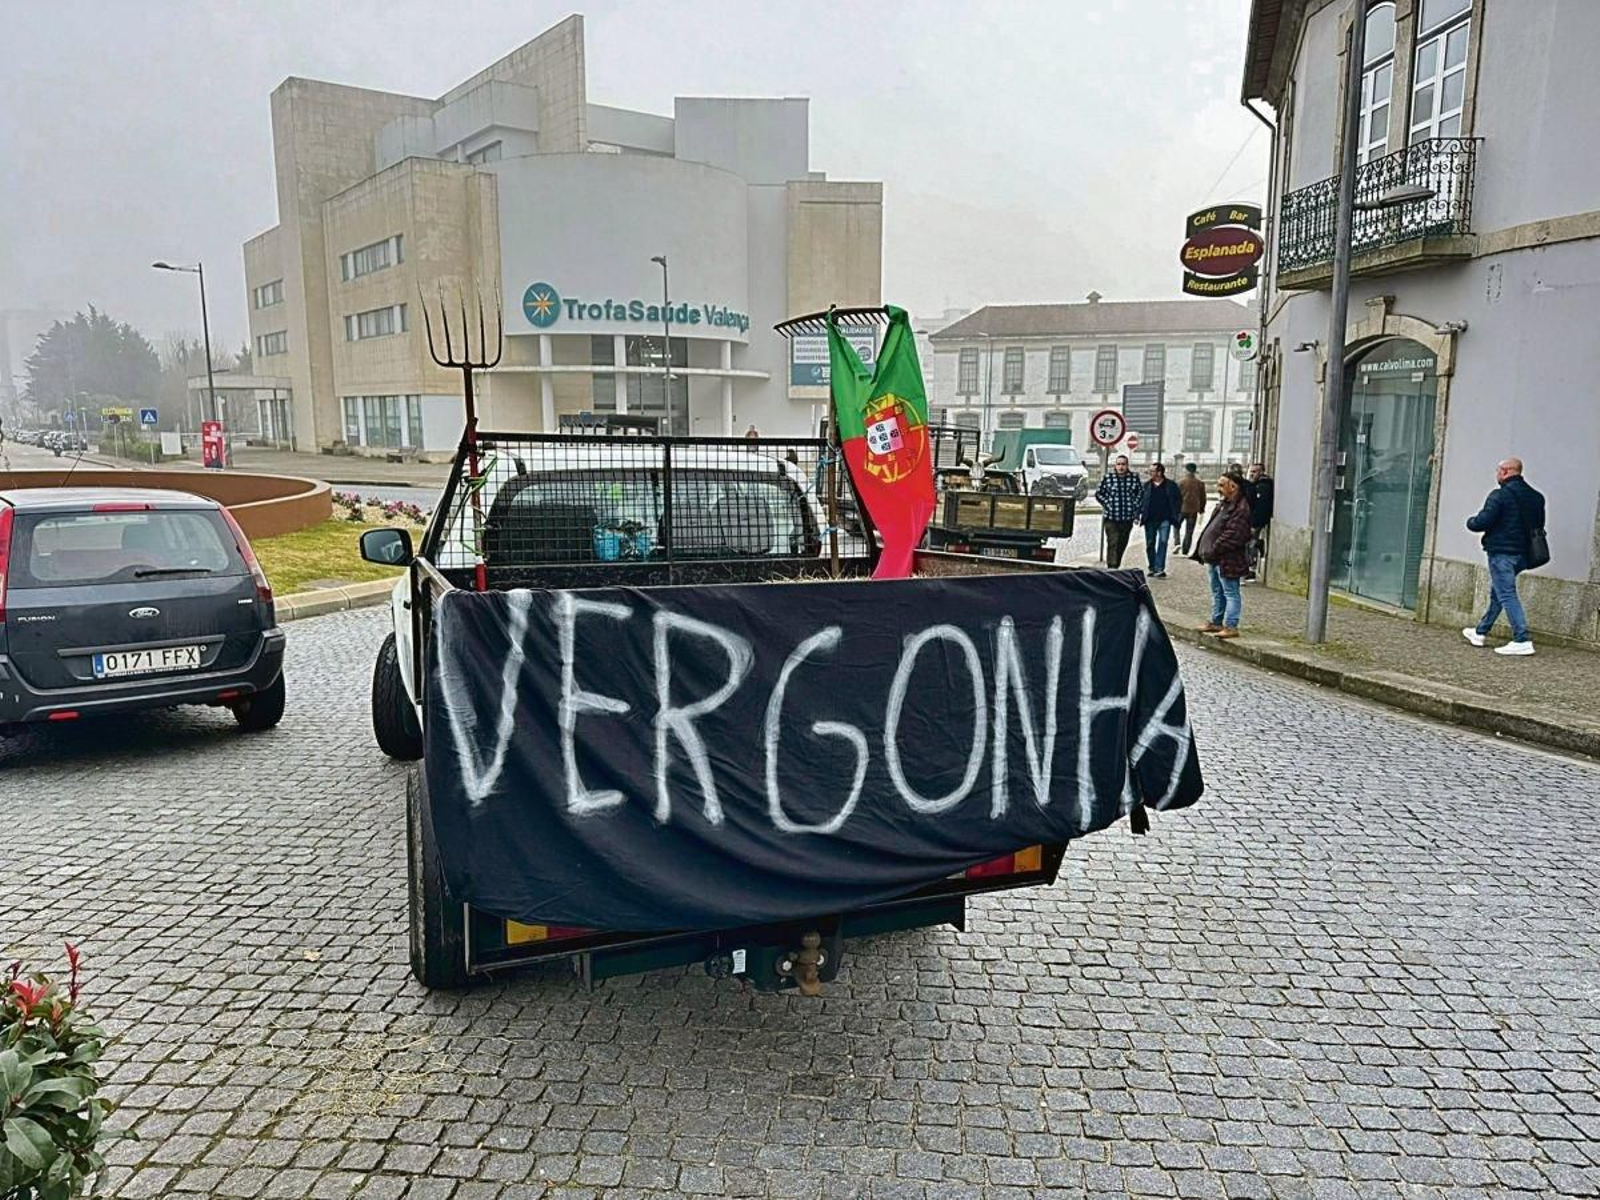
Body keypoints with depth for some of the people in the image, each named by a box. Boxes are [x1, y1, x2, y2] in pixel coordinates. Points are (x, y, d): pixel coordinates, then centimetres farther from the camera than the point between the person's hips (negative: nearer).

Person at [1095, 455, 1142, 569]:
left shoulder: (1134, 478, 4)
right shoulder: (1108, 478, -2)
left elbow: (1141, 492, 18)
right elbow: (1098, 493, 8)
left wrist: (1135, 505, 7)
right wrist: (1107, 504, -1)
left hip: (1128, 518, 3)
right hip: (1111, 517, -3)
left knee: (1122, 544, 11)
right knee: (1113, 543, -12)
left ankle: (1116, 566, 24)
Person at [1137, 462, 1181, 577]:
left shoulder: (1171, 485, 1)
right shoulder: (1147, 486, 8)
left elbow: (1179, 500, 5)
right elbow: (1140, 500, 8)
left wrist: (1174, 514, -4)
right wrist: (1139, 514, -2)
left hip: (1164, 519, -3)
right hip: (1150, 520, 3)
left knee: (1162, 542, -13)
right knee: (1150, 544, 7)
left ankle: (1159, 569, -14)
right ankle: (1152, 569, 18)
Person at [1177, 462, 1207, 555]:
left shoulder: (1180, 482, -8)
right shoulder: (1200, 483, 0)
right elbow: (1203, 498, 6)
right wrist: (1201, 511, 16)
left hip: (1181, 509, -2)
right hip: (1193, 510, 2)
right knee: (1189, 532, 9)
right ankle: (1185, 550, 8)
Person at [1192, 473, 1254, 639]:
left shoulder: (1241, 509, -18)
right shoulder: (1224, 505, 14)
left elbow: (1232, 536, -24)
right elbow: (1211, 527, 19)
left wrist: (1213, 550, -19)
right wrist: (1203, 549, 10)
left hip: (1227, 560, -10)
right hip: (1215, 559, 10)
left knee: (1230, 593, -3)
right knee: (1217, 592, 18)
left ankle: (1231, 626, 1)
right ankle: (1216, 622, 28)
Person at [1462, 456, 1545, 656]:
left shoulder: (1500, 495, -15)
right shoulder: (1535, 497, 11)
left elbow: (1482, 522, -18)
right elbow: (1539, 524, 18)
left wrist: (1470, 521, 2)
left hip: (1501, 552, -9)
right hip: (1522, 553, 9)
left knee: (1507, 595, -8)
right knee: (1496, 593, 19)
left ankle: (1522, 641, -13)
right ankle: (1480, 632, 31)